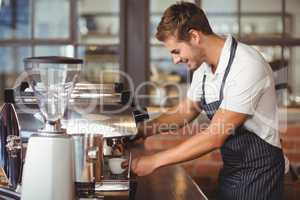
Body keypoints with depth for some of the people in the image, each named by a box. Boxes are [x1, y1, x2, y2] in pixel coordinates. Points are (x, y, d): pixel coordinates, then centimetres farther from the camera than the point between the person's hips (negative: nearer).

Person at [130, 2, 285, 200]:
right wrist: (140, 131, -1)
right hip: (231, 169, 7)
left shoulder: (247, 66, -26)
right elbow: (185, 111, 14)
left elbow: (215, 137, -27)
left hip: (258, 173, -7)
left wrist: (155, 160, -22)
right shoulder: (203, 67, 0)